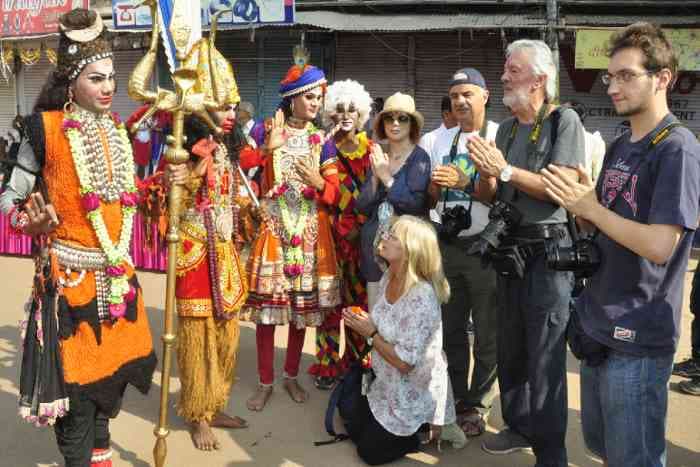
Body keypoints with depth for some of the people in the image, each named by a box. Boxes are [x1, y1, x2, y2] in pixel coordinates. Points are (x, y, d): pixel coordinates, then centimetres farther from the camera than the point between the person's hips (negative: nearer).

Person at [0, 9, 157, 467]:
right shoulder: (46, 128, -10)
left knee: (110, 366, 16)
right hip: (70, 275, -6)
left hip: (115, 275, 6)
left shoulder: (117, 130, 8)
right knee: (74, 377, 1)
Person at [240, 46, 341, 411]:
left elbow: (334, 195, 4)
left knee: (303, 306, 7)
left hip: (309, 233, 2)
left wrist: (318, 182, -16)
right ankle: (265, 382, 14)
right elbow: (239, 167, -8)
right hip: (272, 229, -2)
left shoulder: (322, 140, 8)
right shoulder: (265, 131, 3)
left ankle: (291, 376, 26)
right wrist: (269, 148, -19)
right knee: (266, 304, -2)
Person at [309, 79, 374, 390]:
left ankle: (359, 362, 20)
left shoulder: (371, 150, 7)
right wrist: (338, 225, -10)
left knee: (361, 298, 5)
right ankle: (328, 365, 12)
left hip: (362, 236, 2)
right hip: (331, 233, -1)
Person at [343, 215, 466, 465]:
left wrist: (371, 333, -21)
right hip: (389, 385, 8)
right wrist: (363, 320, -8)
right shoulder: (388, 278, -6)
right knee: (354, 430, 18)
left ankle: (431, 430, 14)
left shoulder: (422, 298, -33)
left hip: (416, 393, -8)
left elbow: (404, 362, -29)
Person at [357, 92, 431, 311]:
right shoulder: (378, 158, 10)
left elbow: (416, 204, -15)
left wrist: (387, 177, -10)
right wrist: (375, 176, -8)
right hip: (375, 243, 5)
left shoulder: (419, 157, -4)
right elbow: (363, 207, 5)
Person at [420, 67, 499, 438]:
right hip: (446, 244, 5)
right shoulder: (438, 141, 10)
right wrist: (435, 185, -10)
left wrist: (464, 182, -26)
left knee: (486, 333, 6)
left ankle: (477, 406, 22)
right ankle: (456, 401, 30)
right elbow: (429, 198, 11)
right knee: (451, 329, 15)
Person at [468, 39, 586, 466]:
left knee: (545, 358, -2)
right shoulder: (506, 128, 13)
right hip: (509, 250, 7)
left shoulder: (564, 120, -7)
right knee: (511, 349, 15)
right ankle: (519, 427, 31)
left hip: (549, 252, -7)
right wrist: (485, 173, -8)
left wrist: (505, 170, -19)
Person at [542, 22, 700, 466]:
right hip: (599, 326, 8)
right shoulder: (618, 147, 11)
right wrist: (580, 204, -5)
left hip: (638, 339, -8)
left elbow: (660, 246, -24)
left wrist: (590, 207, -18)